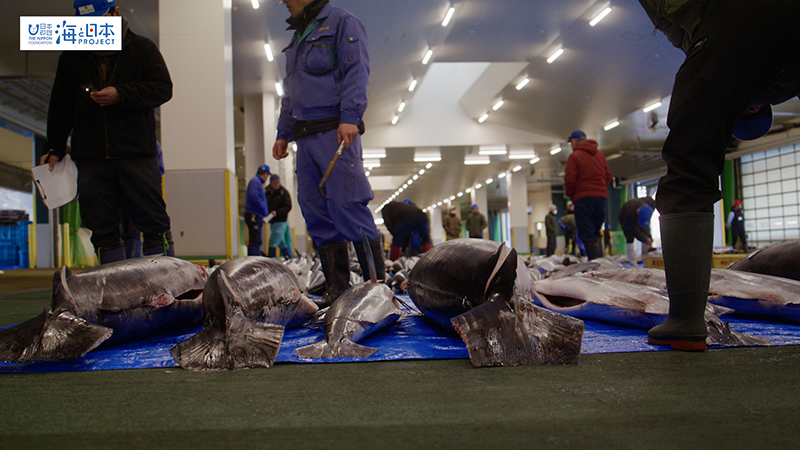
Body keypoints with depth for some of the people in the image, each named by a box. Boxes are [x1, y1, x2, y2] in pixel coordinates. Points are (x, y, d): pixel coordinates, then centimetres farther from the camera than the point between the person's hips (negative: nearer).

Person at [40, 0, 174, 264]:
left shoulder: (142, 48, 8)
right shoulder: (71, 57, 16)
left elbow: (163, 88, -2)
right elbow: (60, 107, 18)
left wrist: (120, 95, -13)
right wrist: (54, 149, 12)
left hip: (138, 154, -3)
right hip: (91, 158, 3)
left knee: (153, 223, -4)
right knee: (102, 229, 3)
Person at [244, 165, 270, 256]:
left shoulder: (258, 182, 24)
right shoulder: (254, 181, -7)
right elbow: (253, 197, -22)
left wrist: (265, 214, 11)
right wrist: (264, 210, -14)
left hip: (257, 216, 11)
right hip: (253, 215, -11)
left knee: (257, 241, 11)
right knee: (254, 241, -14)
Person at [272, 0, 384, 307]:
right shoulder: (298, 37, 28)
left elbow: (356, 73, -9)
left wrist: (350, 118, -21)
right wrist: (283, 134, 22)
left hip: (336, 132, -8)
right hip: (306, 138, 8)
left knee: (346, 206, -13)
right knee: (316, 213, 3)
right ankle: (337, 287, 8)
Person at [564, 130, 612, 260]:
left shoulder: (574, 156, -6)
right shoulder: (600, 154, 14)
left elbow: (570, 180, -8)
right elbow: (608, 175, 16)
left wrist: (569, 194, 8)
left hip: (583, 197, -6)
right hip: (601, 196, 6)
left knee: (586, 233, -5)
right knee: (596, 231, 15)